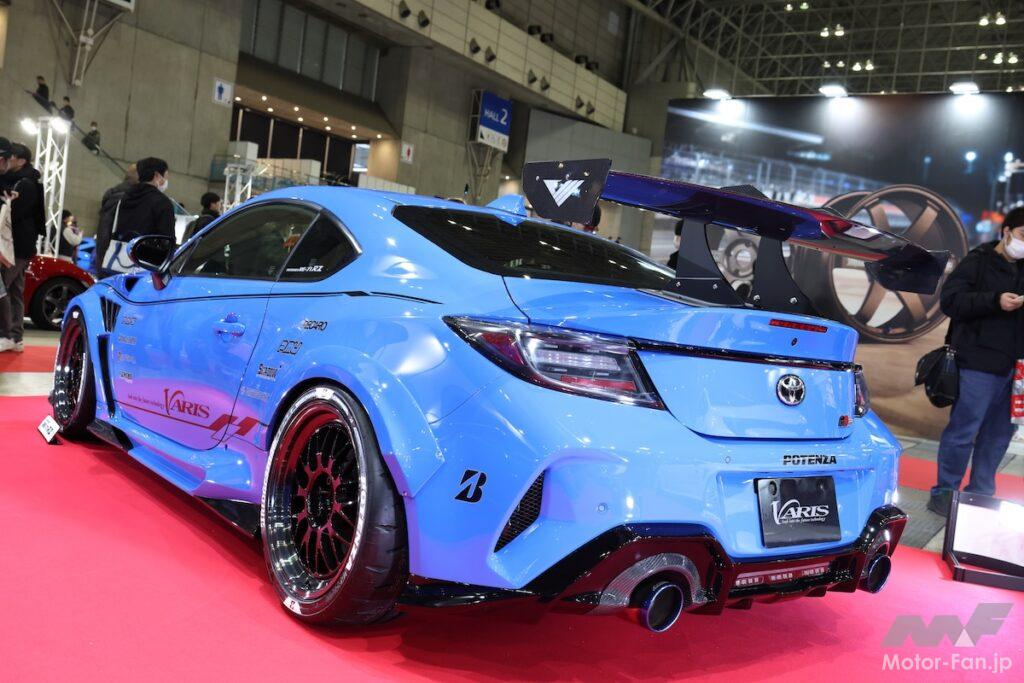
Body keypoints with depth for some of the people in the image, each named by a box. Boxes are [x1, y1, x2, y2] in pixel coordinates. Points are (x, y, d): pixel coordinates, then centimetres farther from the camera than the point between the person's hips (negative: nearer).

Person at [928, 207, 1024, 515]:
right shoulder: (977, 262, -2)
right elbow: (949, 300, -11)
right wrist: (995, 301, -19)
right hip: (979, 363, -6)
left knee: (999, 434, 9)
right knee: (963, 431, -4)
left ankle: (980, 493, 20)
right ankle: (943, 492, 7)